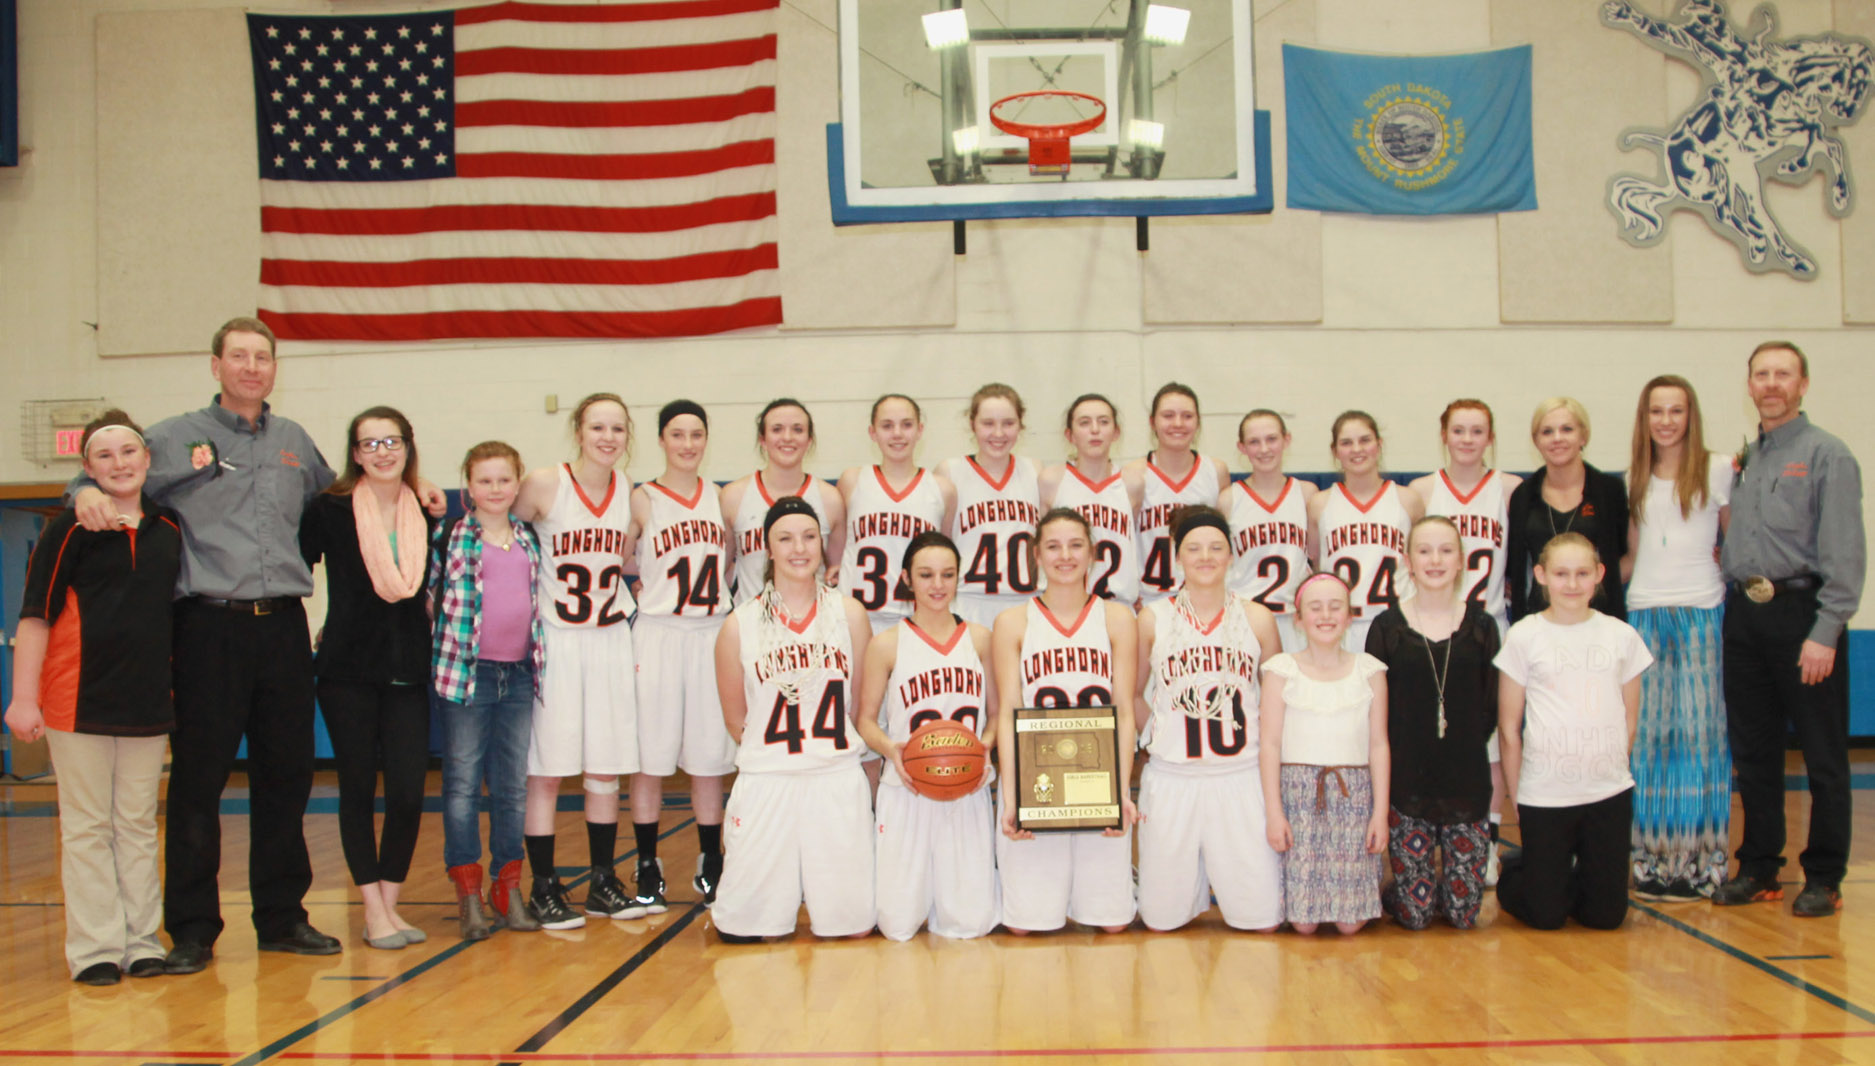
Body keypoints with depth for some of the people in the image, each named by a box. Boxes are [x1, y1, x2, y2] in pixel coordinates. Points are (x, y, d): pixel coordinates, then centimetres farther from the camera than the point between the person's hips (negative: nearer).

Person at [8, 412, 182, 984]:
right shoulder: (69, 529, -5)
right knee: (86, 828, 3)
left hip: (148, 701, 4)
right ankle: (95, 948, 9)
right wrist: (23, 697, -12)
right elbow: (35, 616, -7)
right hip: (80, 700, -4)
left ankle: (141, 941, 16)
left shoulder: (168, 528, 6)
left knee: (139, 825, 9)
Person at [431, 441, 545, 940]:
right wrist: (443, 650, -4)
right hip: (468, 671, -4)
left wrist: (539, 662, 15)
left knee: (513, 785, 8)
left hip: (519, 673, 4)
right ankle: (468, 894, 7)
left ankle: (507, 888, 17)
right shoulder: (449, 538, 0)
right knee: (462, 782, 1)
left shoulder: (529, 539, 12)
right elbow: (423, 596, 2)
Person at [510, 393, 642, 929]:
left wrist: (626, 608, 10)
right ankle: (543, 888, 8)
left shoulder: (629, 495, 5)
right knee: (546, 769, -2)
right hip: (554, 643, -4)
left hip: (610, 643, 4)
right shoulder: (544, 485, -8)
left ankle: (603, 884, 19)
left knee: (606, 768, 8)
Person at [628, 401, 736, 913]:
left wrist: (710, 594, 8)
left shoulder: (720, 498, 8)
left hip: (712, 637, 3)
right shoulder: (642, 500, -2)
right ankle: (648, 870, 13)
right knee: (650, 759, 1)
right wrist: (651, 597, -1)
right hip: (658, 637, -3)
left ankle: (710, 868, 19)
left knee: (709, 759, 7)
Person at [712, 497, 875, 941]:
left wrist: (828, 750, 7)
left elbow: (863, 706, 12)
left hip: (838, 783, 1)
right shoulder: (740, 625, 1)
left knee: (854, 927, 0)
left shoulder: (850, 614, 6)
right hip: (765, 784, -1)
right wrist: (775, 753, 8)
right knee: (741, 930, -1)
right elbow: (735, 720, 10)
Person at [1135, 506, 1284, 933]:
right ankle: (1195, 882, 35)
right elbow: (1132, 693, 13)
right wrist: (1158, 736, 2)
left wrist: (1265, 748, 5)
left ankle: (1221, 878, 30)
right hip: (1172, 781, 0)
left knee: (1263, 920, -1)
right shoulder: (1153, 619, 4)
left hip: (1241, 779, 0)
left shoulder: (1257, 618, 5)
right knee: (1162, 921, 4)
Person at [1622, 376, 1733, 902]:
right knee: (1649, 731, 0)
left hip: (1702, 612, -3)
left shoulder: (1718, 470, 3)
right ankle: (1653, 855, 6)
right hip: (1644, 612, 3)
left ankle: (1698, 859, 2)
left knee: (1698, 728, -4)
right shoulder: (1636, 479, 14)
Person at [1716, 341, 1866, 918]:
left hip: (1801, 614, -6)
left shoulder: (1826, 454, -5)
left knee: (1823, 757, 1)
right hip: (1744, 616, 6)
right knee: (1753, 753, 11)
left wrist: (1825, 632, -18)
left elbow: (1844, 552, -12)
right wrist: (1732, 602, 7)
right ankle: (1759, 868, 20)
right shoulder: (1744, 459, 15)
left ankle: (1823, 879, 9)